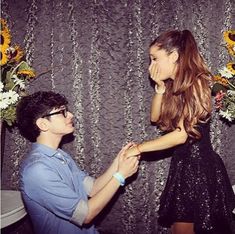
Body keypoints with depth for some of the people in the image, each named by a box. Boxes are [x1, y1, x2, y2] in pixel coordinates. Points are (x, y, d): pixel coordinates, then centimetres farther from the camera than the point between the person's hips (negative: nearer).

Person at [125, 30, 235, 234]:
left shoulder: (196, 83, -17)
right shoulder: (174, 85, 8)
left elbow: (182, 134, -21)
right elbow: (155, 117, 10)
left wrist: (139, 148, -15)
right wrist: (160, 87, -3)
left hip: (200, 166, -8)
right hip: (182, 165, 8)